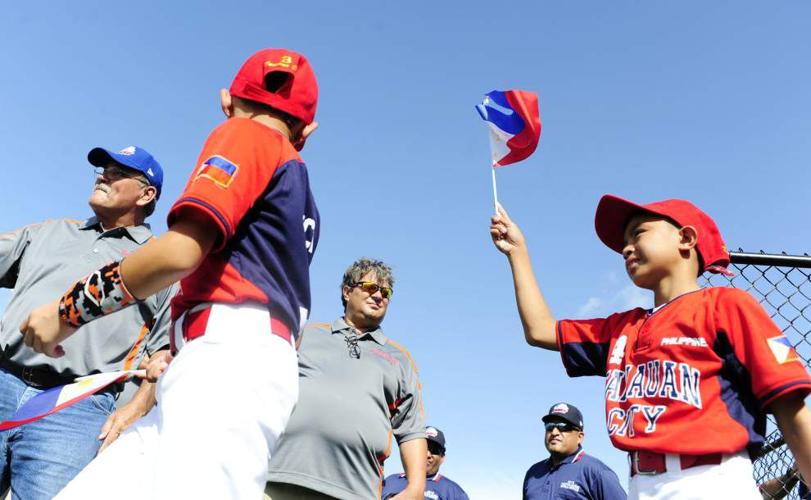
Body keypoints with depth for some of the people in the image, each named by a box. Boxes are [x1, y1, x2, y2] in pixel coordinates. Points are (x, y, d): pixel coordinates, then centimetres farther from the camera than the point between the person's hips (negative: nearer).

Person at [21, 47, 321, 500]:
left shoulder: (246, 133, 5)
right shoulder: (302, 205, 29)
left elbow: (180, 251, -10)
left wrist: (69, 310, 1)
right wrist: (176, 357, 37)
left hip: (231, 363, -9)